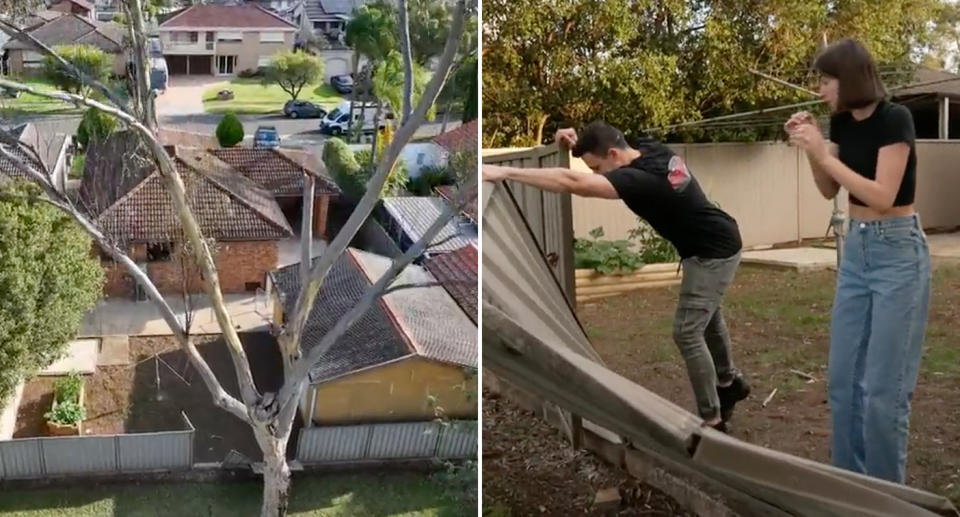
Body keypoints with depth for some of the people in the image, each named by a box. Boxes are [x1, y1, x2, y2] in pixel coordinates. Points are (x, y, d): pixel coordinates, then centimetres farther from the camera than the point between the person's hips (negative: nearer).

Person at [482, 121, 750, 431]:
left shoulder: (640, 178, -35)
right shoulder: (650, 149, -8)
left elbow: (573, 183, -47)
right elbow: (603, 145, 12)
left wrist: (504, 172, -51)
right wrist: (579, 143, -12)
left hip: (714, 253, -10)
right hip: (711, 246, 10)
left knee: (687, 333, -10)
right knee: (705, 316, 28)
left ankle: (712, 421, -1)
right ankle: (729, 383, 49)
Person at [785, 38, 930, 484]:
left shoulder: (894, 119, -17)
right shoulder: (843, 122, 5)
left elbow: (882, 196, -24)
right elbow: (830, 190, 12)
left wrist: (823, 153, -22)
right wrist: (812, 149, -4)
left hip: (897, 251, -8)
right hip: (855, 248, 8)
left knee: (883, 383, -4)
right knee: (843, 377, 10)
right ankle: (850, 480, 23)